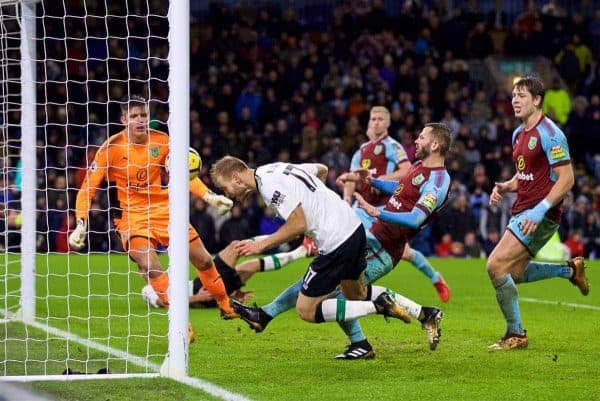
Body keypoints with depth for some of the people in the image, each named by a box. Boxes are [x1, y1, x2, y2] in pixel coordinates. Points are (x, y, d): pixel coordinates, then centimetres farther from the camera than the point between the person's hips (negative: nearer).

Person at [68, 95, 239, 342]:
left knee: (203, 260, 6)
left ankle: (227, 308, 30)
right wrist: (81, 225, -22)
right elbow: (87, 189, -12)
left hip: (163, 208, 4)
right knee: (150, 266, -26)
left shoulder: (161, 141, -4)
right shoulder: (111, 148, -14)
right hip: (131, 214, -4)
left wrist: (209, 197, 1)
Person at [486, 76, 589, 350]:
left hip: (540, 215, -10)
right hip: (521, 211, 10)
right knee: (513, 274, 15)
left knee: (496, 266, -16)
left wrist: (540, 210, -26)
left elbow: (566, 178, -19)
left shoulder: (549, 134, -16)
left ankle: (516, 335, -5)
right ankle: (571, 269, 31)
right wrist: (504, 187, 3)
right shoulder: (519, 134, 12)